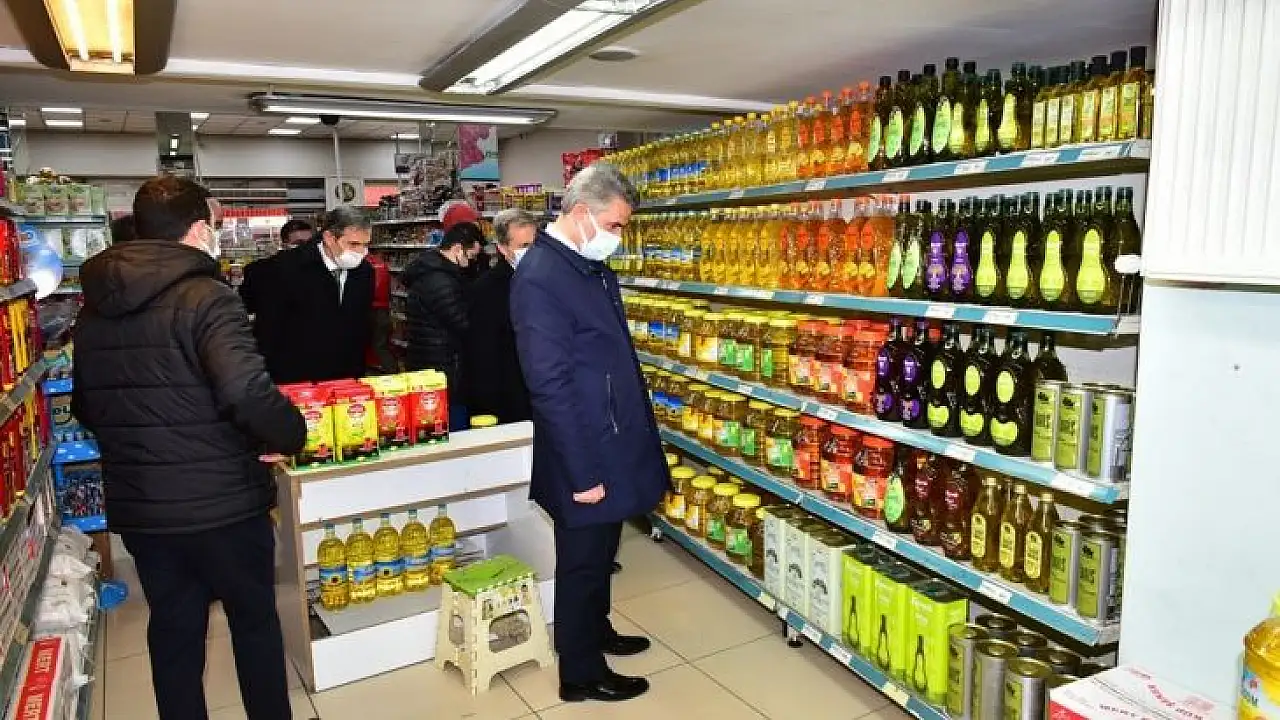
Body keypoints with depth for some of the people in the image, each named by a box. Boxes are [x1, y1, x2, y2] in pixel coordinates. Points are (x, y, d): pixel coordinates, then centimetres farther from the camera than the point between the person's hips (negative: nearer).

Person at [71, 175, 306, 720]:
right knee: (254, 619, 14)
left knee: (172, 626, 19)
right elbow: (248, 392, -31)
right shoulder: (204, 296, -18)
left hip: (136, 506, 6)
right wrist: (291, 436, -15)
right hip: (221, 502, -6)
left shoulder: (95, 307, 5)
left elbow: (84, 407, 13)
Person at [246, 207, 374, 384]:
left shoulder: (365, 271, 1)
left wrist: (359, 373, 8)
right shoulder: (287, 266, -12)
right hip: (294, 381, -4)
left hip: (346, 381, 4)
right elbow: (267, 329, -10)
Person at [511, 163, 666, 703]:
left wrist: (637, 434, 17)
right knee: (583, 563, 9)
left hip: (611, 445, 9)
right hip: (585, 458, -9)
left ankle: (596, 632, 46)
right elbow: (551, 386, -25)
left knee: (600, 554, 25)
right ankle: (581, 675, 29)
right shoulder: (540, 277, -23)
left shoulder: (594, 267, 7)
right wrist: (584, 472, -22)